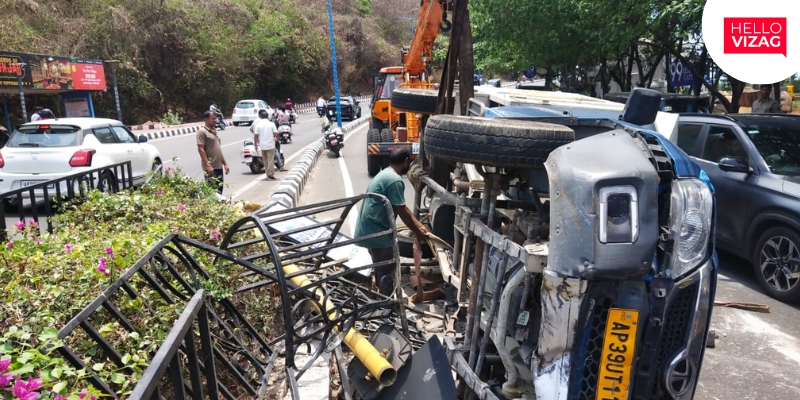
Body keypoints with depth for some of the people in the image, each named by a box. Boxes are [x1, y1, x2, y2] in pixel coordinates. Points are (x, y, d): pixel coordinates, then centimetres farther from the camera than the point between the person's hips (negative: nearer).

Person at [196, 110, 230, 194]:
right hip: (210, 168, -8)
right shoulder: (202, 132, -7)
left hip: (219, 166, 8)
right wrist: (208, 165, -21)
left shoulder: (214, 131, 18)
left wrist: (225, 164, 19)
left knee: (219, 190, 11)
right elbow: (201, 149, -15)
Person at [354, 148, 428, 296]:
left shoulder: (385, 174, 14)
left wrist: (419, 225, 19)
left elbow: (403, 208, 19)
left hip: (369, 229, 10)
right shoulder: (395, 180, -19)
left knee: (381, 268, 24)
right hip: (376, 232, -10)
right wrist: (418, 232, -2)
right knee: (387, 271, 3)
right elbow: (402, 212, -16)